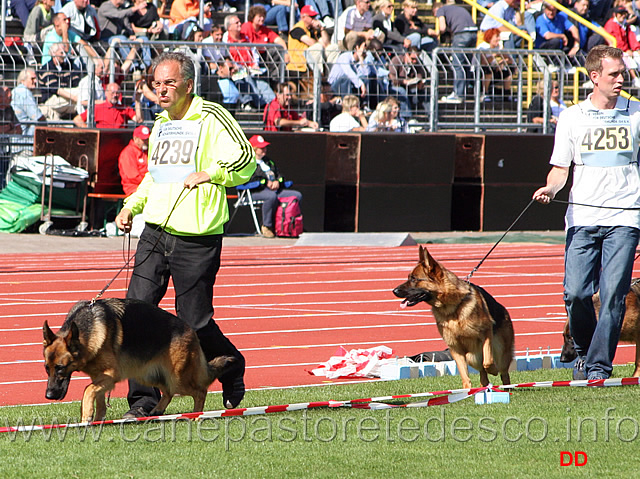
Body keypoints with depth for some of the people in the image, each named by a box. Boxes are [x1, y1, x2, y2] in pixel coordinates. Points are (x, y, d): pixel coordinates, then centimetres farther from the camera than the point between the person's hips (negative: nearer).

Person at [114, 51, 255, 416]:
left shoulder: (211, 118, -6)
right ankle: (144, 398, -2)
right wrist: (131, 207, 18)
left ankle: (232, 369, 29)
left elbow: (245, 160, -11)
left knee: (195, 322, -1)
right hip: (155, 234, 6)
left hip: (197, 240, -6)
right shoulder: (161, 125, 17)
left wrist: (208, 174, -16)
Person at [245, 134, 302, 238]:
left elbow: (279, 175, 25)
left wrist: (277, 182, 0)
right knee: (271, 196, -41)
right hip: (256, 192, -8)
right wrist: (266, 182, -16)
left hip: (274, 189, 8)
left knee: (297, 195, -8)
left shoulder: (268, 161, 30)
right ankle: (267, 226, -30)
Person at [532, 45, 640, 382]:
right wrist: (551, 188, -11)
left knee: (613, 294, -9)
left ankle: (599, 366, -3)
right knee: (576, 293, -8)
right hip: (582, 215, 0)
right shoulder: (572, 117, 8)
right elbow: (561, 167, 9)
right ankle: (584, 350, 18)